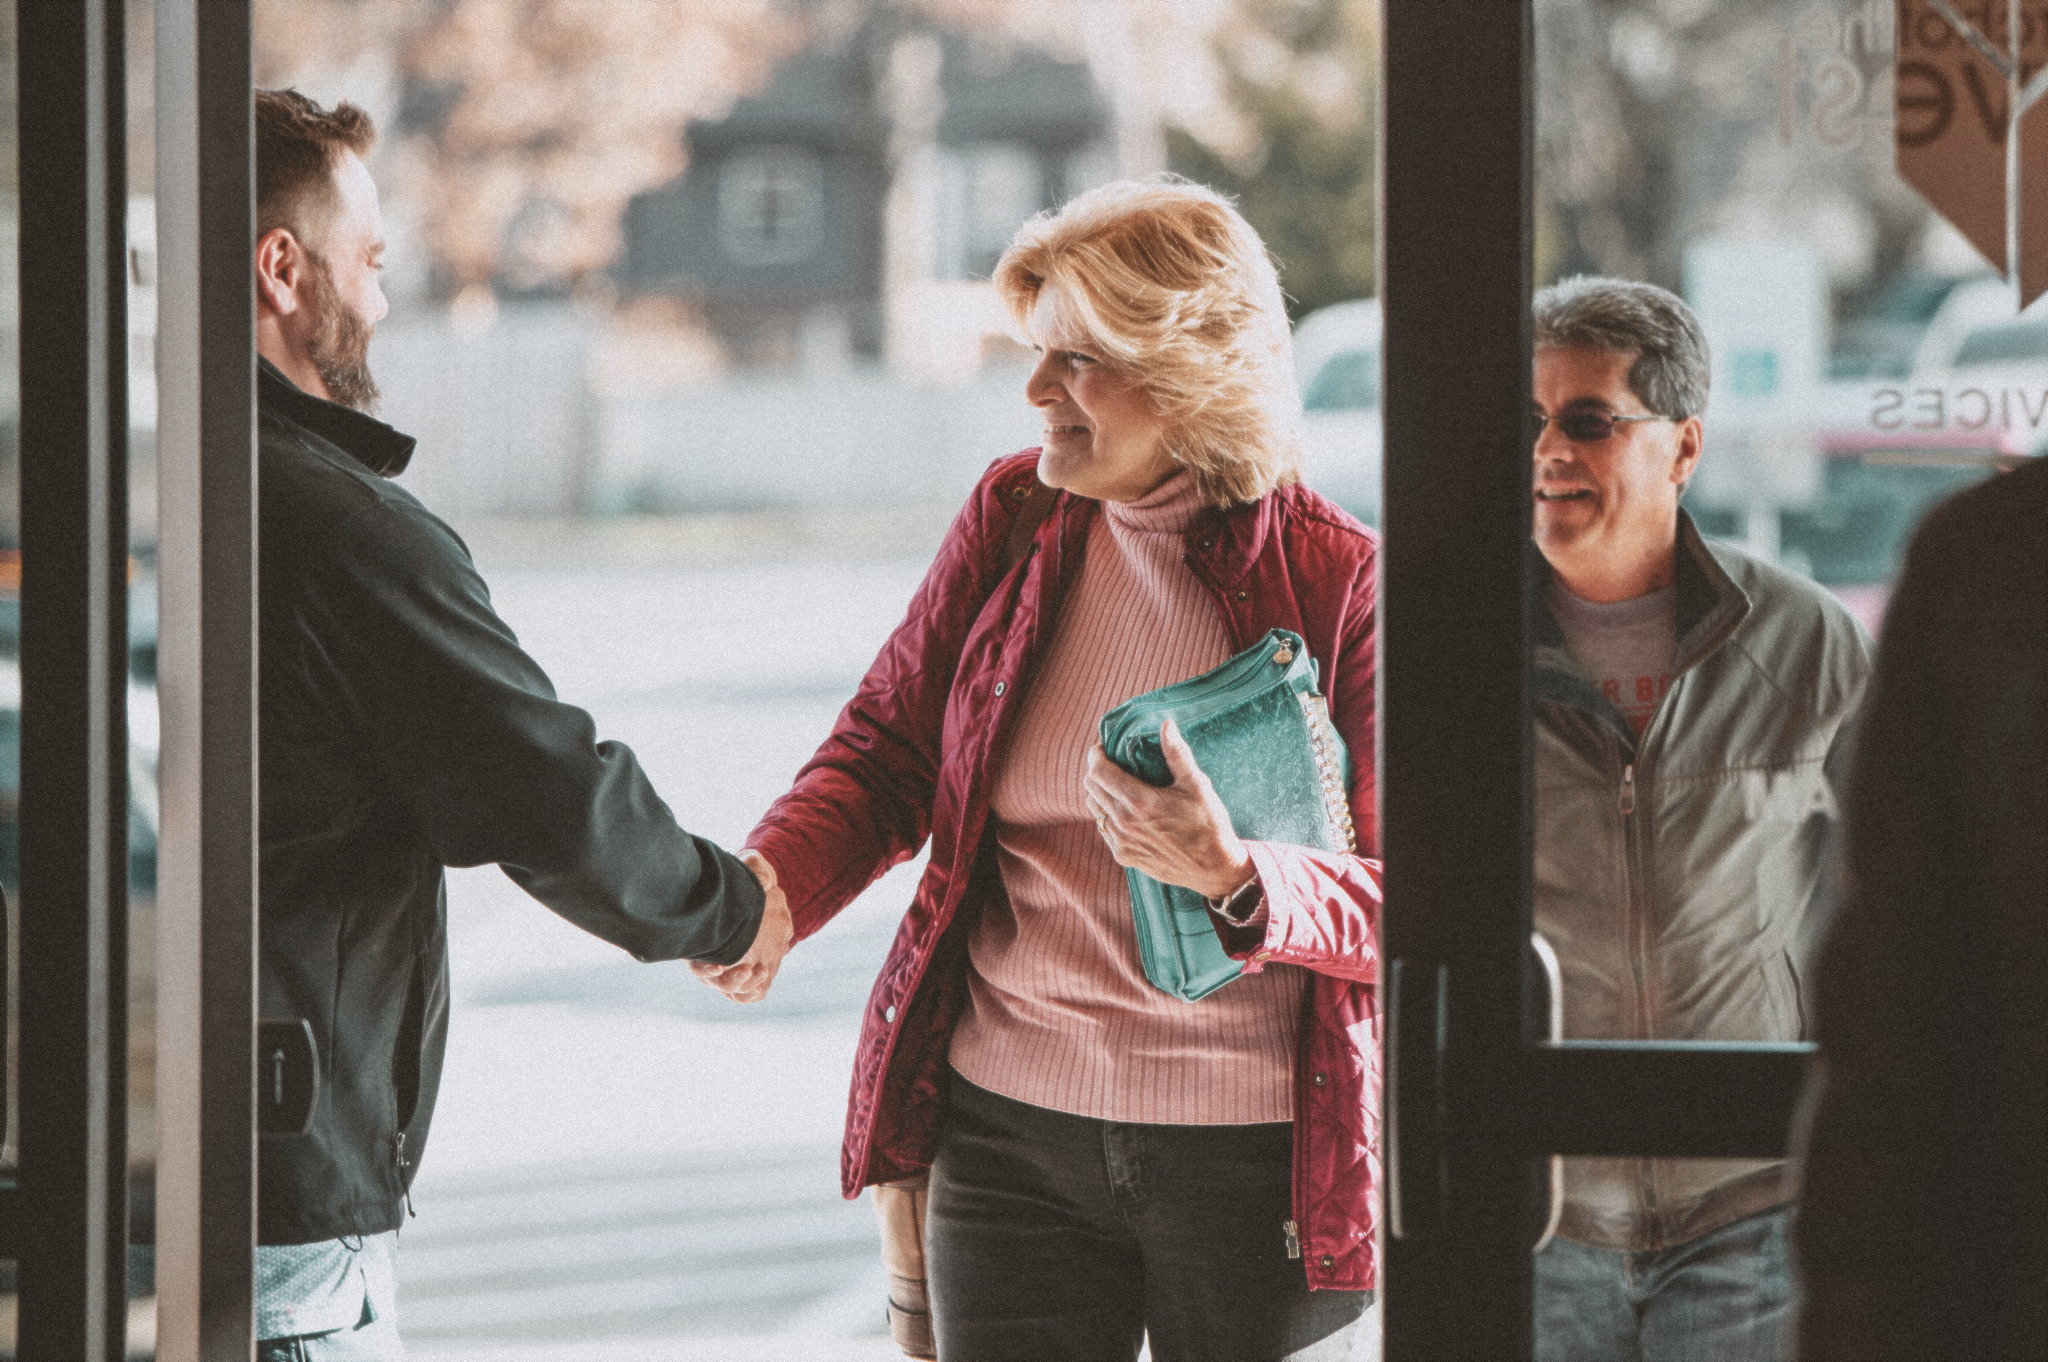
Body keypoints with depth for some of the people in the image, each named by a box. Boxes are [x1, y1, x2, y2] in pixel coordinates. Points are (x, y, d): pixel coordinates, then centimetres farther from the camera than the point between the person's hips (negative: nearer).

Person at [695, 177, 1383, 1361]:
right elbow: (884, 751, 8)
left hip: (1258, 1156, -3)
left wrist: (1233, 876, -30)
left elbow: (1397, 900, -11)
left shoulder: (1341, 579, -8)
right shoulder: (1013, 517, 4)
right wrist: (767, 893, -12)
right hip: (1011, 1127, 3)